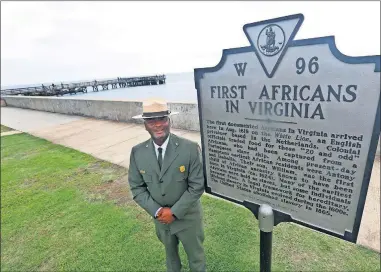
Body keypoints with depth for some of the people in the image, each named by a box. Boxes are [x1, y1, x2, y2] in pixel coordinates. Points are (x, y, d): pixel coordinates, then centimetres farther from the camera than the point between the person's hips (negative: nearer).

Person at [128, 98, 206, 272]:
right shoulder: (137, 152, -13)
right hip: (160, 218, 3)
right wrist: (157, 211, -15)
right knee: (170, 253, 31)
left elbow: (197, 185, -18)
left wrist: (174, 212, -19)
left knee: (196, 256, 22)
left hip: (187, 217, -3)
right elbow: (136, 187, -6)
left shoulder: (190, 148, -23)